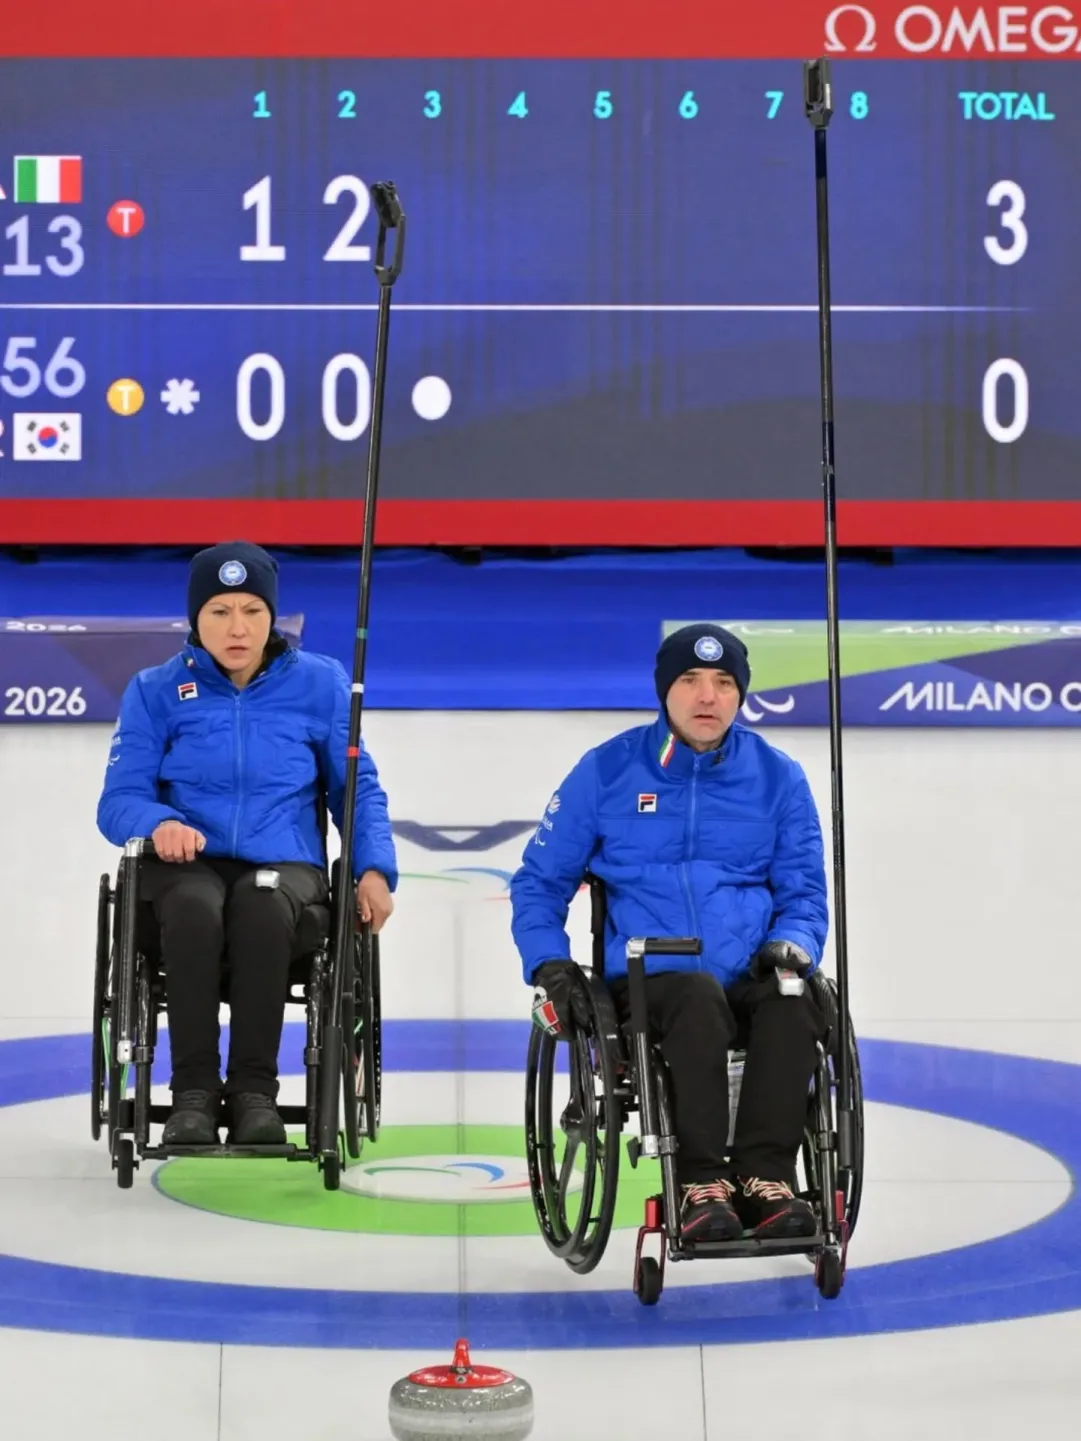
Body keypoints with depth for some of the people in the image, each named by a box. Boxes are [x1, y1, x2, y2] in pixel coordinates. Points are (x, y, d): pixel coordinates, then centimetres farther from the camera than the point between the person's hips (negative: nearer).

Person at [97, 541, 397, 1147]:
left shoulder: (319, 683, 6)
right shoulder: (156, 690, 6)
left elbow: (358, 788, 10)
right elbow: (120, 798, 1)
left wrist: (375, 868, -8)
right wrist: (159, 823, -23)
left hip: (285, 864, 0)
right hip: (188, 866, 0)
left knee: (262, 906, -37)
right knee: (195, 908, -37)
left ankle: (255, 1090, -28)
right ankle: (194, 1091, -28)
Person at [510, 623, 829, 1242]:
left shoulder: (778, 775, 10)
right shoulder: (607, 769, 6)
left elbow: (804, 891, 14)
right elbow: (540, 881, 14)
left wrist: (791, 945, -8)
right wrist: (550, 965, -3)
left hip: (751, 978, 2)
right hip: (648, 980, -1)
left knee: (792, 997, -34)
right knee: (699, 995, -37)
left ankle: (765, 1177, -34)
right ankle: (702, 1183, -36)